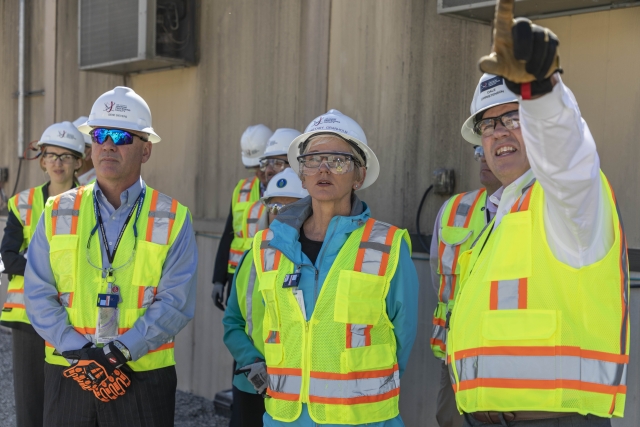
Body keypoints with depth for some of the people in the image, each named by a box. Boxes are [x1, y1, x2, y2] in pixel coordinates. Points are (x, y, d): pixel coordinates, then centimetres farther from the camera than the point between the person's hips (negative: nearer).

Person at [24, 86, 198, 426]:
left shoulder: (172, 219, -1)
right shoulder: (58, 213, 6)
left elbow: (175, 303, -8)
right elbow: (38, 294, -1)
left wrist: (120, 351, -17)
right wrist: (79, 353, -12)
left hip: (144, 378, -2)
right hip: (66, 375, 2)